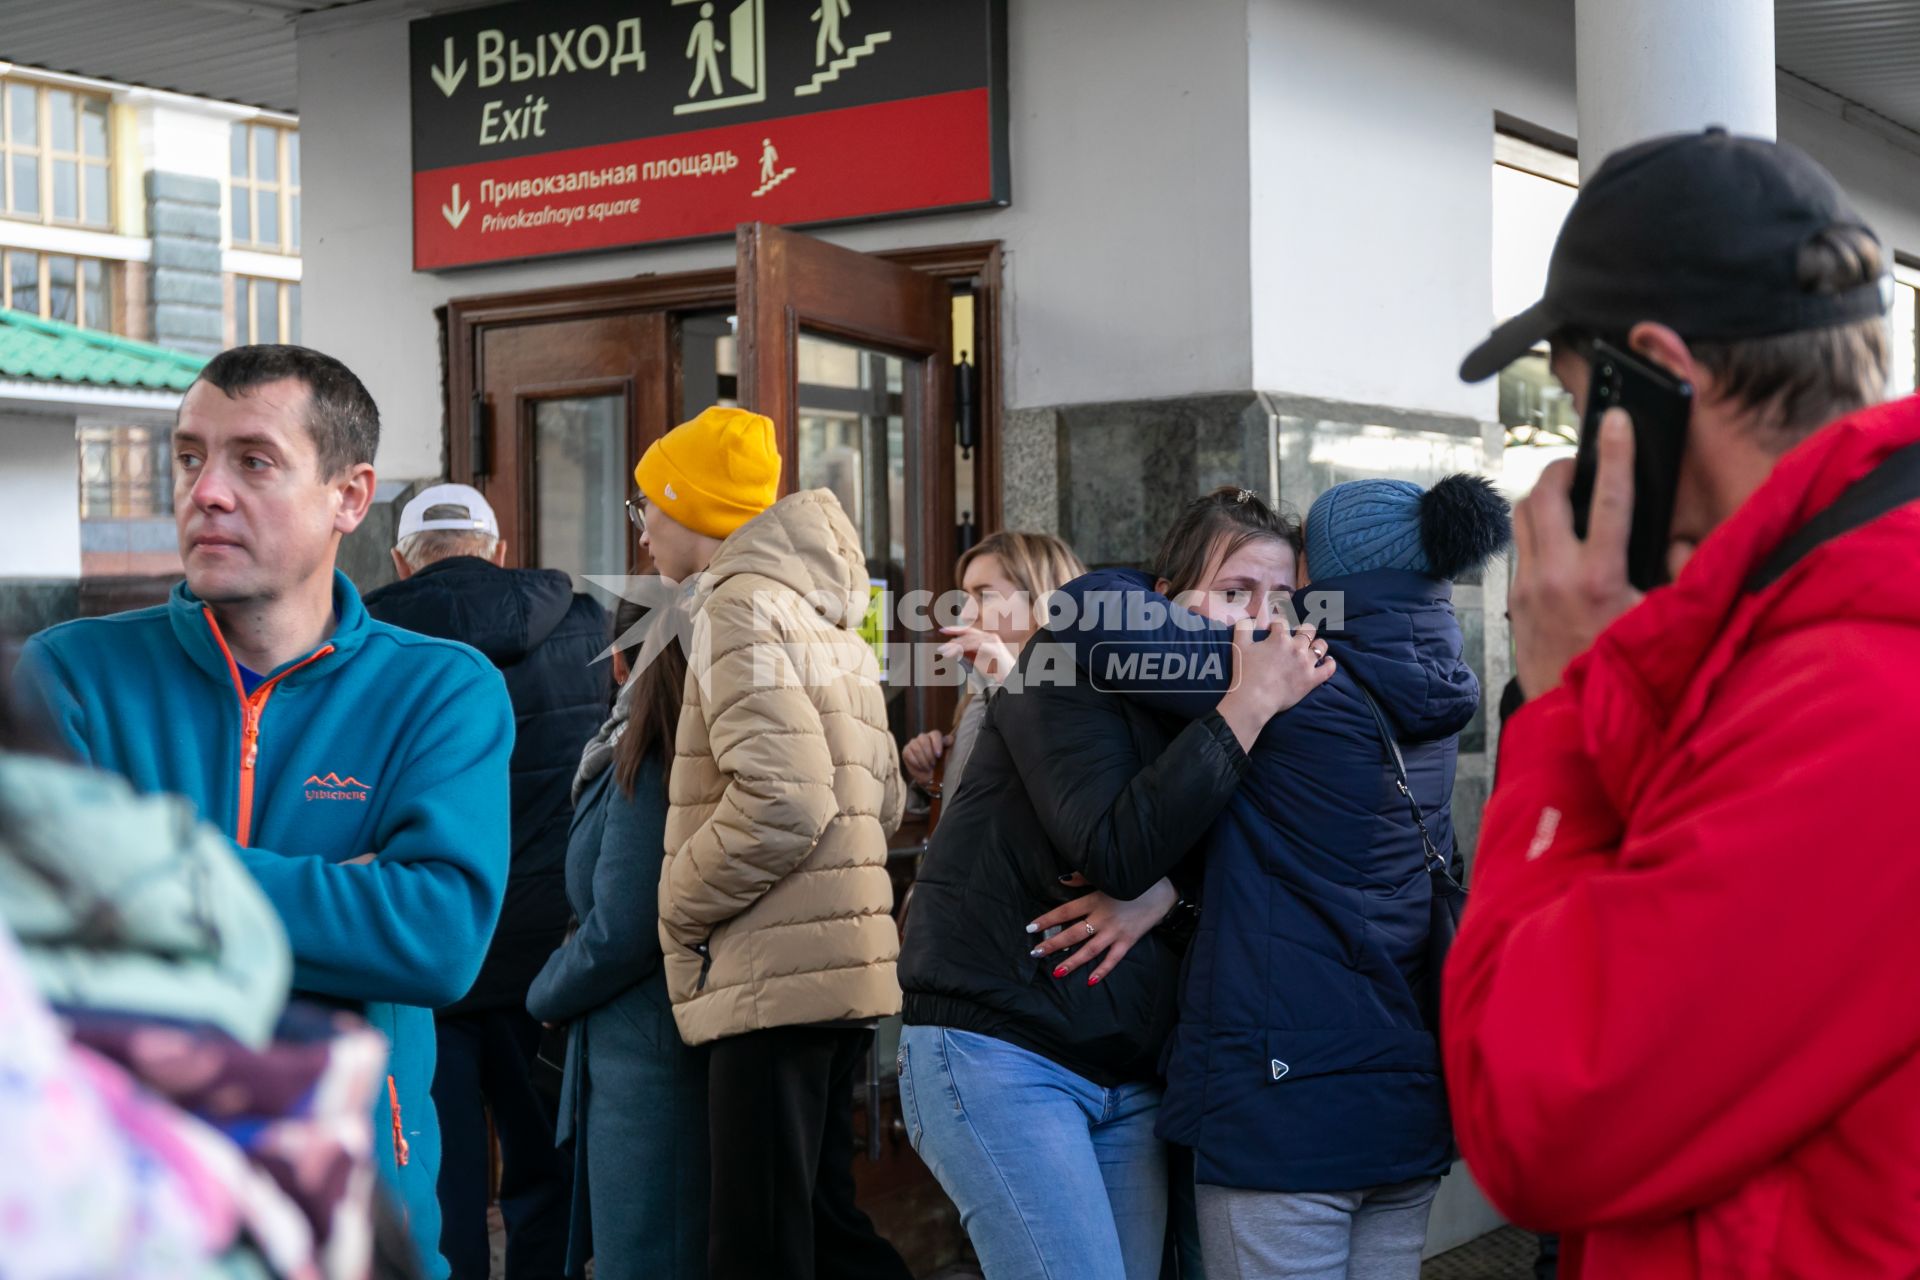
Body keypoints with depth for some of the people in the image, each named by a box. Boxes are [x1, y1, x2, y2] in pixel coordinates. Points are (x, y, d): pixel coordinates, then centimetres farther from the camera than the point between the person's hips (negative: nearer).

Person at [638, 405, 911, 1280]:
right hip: (842, 972, 10)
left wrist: (679, 906, -8)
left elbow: (782, 801, -21)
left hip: (773, 978, -9)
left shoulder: (739, 604, -10)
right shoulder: (823, 609, 19)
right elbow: (884, 797, 19)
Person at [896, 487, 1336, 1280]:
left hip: (1130, 1074, 7)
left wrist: (1167, 892, -18)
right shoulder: (1077, 657, -10)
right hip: (999, 1050, -6)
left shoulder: (1222, 707, 10)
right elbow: (1115, 852, -24)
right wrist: (1251, 704, -23)